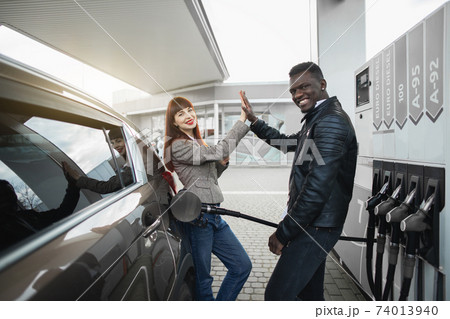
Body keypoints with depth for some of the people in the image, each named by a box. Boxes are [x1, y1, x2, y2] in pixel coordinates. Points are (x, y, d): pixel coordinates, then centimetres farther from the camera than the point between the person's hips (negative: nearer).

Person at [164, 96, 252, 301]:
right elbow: (218, 151, -20)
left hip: (213, 216, 9)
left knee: (242, 265, 10)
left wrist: (222, 163, 4)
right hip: (198, 216, -9)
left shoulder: (197, 143, 19)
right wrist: (242, 120, -16)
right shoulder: (178, 146, -10)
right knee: (203, 278, 5)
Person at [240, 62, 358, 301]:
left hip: (316, 227, -10)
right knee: (309, 294, 20)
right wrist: (253, 120, 24)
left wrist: (283, 233, -18)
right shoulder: (316, 119, 16)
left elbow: (318, 187, -25)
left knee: (276, 295, -9)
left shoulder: (331, 122, -18)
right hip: (312, 225, 10)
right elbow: (287, 143, 31)